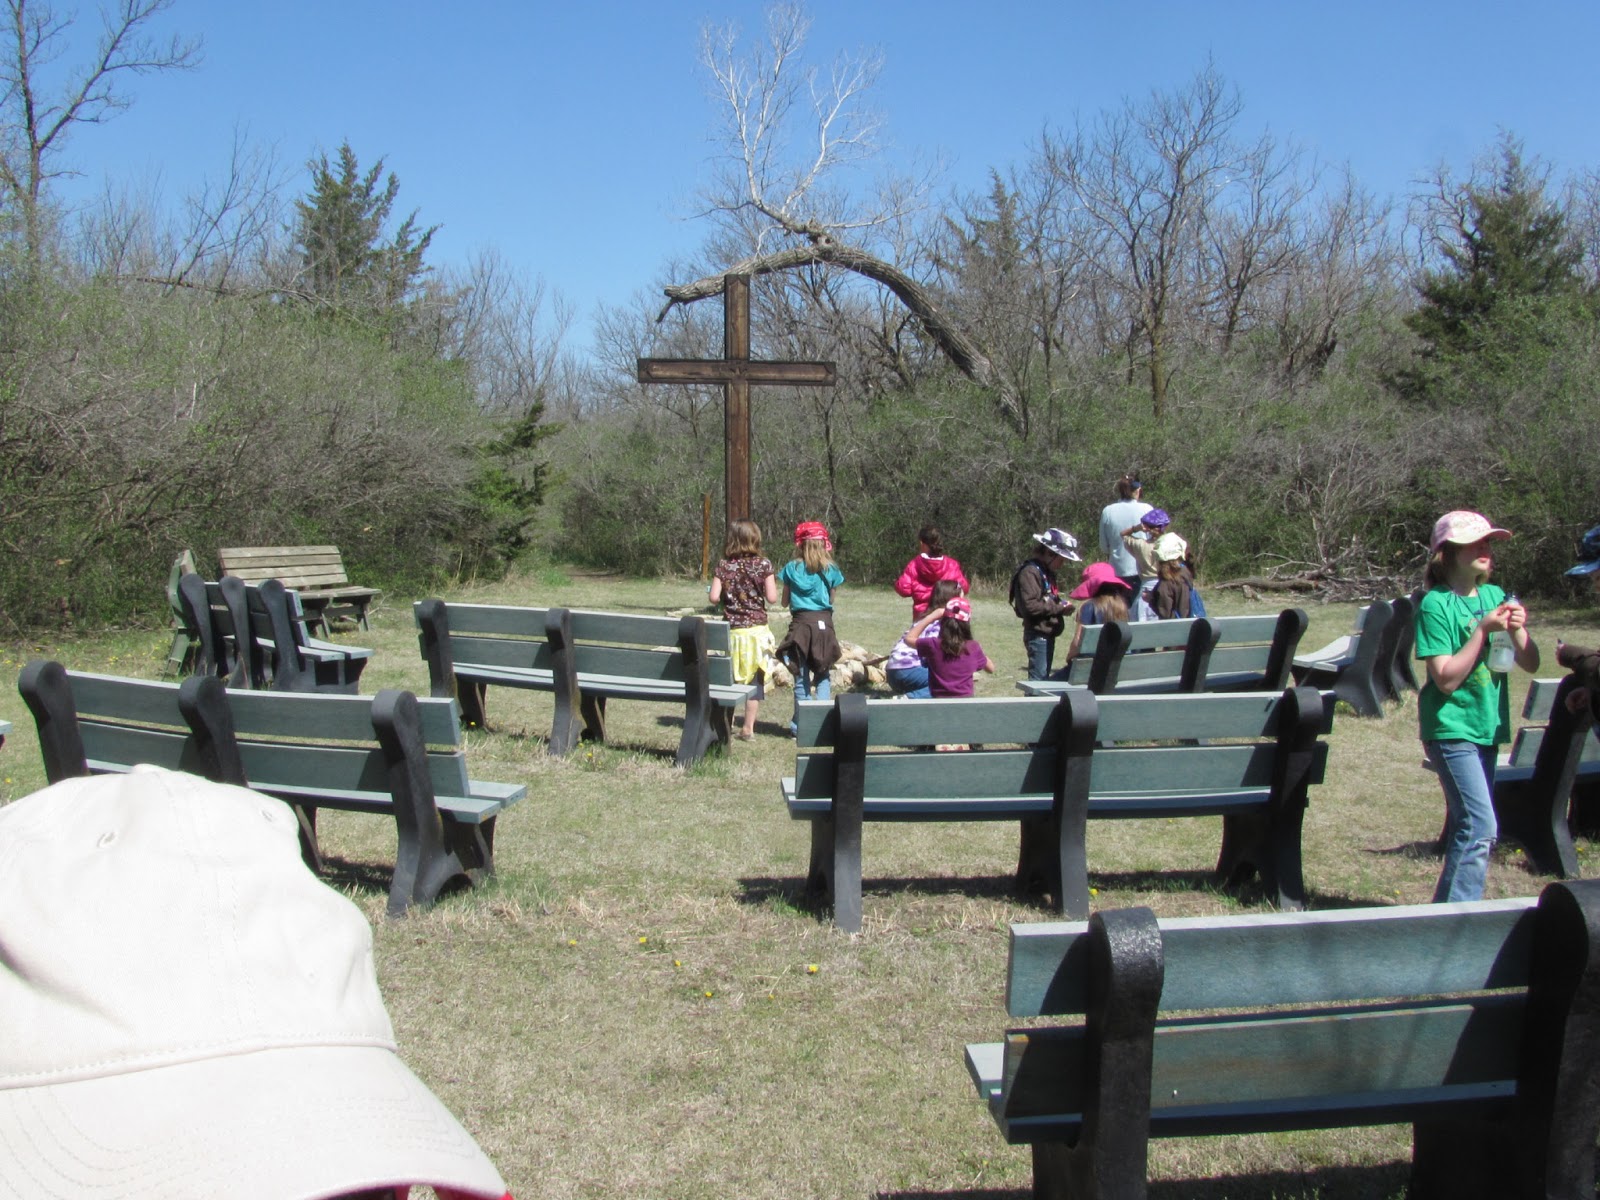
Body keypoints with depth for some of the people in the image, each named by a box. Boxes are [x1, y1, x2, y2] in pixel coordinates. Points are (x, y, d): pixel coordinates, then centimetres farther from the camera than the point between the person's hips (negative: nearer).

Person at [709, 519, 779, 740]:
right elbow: (772, 598, -8)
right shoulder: (763, 565, -4)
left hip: (733, 630, 2)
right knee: (756, 679, 6)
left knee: (730, 679, 12)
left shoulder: (723, 566, -1)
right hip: (757, 630, -1)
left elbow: (714, 597, -6)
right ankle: (748, 727, 5)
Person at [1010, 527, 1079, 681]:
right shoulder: (1030, 572, -14)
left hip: (1048, 634, 10)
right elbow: (1031, 606, -23)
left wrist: (1061, 605, 6)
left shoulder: (1047, 572, 17)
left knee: (1044, 677, 13)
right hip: (1038, 635, -10)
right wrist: (1059, 608, -16)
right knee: (1038, 678, -9)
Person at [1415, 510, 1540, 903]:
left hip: (1487, 726, 7)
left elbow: (1531, 664, 6)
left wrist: (1517, 631, -12)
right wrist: (1484, 630, -20)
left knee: (1468, 826, 12)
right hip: (1451, 727, -7)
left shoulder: (1496, 597, 7)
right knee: (1481, 827, -15)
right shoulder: (1436, 604, -11)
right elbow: (1446, 679, -17)